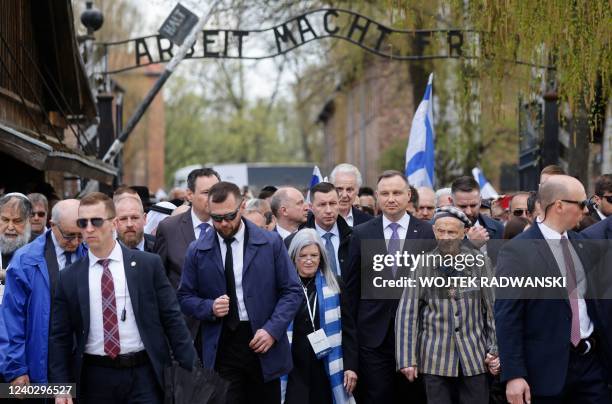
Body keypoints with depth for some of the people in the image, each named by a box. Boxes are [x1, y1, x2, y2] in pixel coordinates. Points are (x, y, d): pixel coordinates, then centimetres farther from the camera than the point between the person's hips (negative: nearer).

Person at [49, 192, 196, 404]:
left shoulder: (148, 264, 1)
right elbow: (60, 337, 6)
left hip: (143, 374, -1)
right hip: (95, 378, 1)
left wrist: (192, 369, -2)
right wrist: (60, 387, -3)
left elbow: (172, 318, 2)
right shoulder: (68, 278, 4)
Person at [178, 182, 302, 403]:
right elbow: (185, 297, 10)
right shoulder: (197, 251, 3)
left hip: (264, 345, 0)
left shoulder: (271, 243, 0)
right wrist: (210, 308, -11)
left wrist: (272, 330, -11)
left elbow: (292, 291, 2)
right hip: (221, 349, 0)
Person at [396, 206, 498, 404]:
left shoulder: (480, 262, 2)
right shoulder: (423, 265, 0)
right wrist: (407, 359, -6)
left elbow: (492, 310, 5)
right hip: (435, 358, 0)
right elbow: (406, 314, -2)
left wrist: (494, 350, 1)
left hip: (474, 358, 1)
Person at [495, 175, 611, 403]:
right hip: (546, 368, -6)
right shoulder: (517, 251, -12)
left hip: (589, 360, 6)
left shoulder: (580, 242, 10)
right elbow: (507, 318, -14)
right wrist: (514, 375, -17)